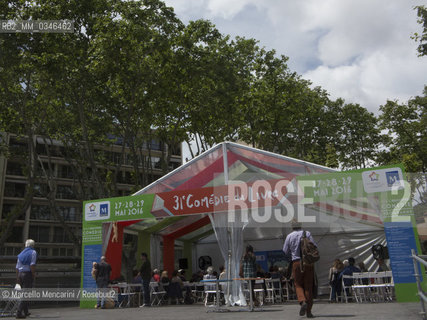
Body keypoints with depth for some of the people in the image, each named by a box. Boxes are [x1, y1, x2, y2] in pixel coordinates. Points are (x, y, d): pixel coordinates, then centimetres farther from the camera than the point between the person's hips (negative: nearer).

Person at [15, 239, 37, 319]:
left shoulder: (21, 253, 15)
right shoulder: (33, 252, -4)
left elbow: (17, 267, 14)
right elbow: (32, 265, -16)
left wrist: (17, 279, 17)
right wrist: (34, 275, -9)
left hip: (20, 274, 7)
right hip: (28, 274, -7)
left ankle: (26, 312, 27)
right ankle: (19, 313, -11)